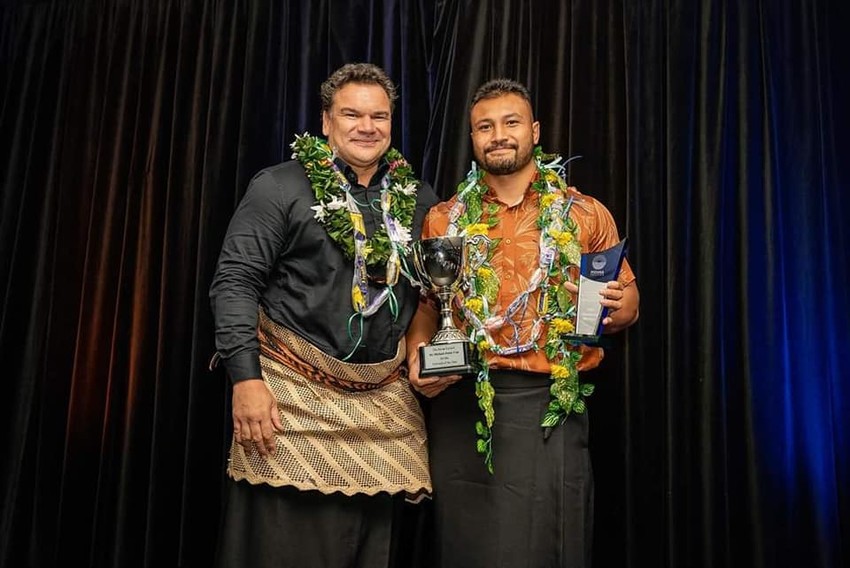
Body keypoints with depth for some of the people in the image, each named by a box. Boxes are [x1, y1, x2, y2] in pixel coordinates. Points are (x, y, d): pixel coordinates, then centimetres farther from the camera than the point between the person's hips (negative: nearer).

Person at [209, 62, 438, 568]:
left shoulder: (421, 200, 10)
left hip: (386, 401, 4)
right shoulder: (280, 187, -3)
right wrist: (246, 377, -14)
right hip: (294, 393, -4)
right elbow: (235, 282, -7)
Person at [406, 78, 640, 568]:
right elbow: (426, 303, 15)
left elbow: (629, 303, 9)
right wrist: (417, 354, -4)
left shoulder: (585, 214, 5)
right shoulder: (444, 219, 9)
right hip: (459, 404, 2)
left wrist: (614, 308, -13)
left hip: (548, 404, -1)